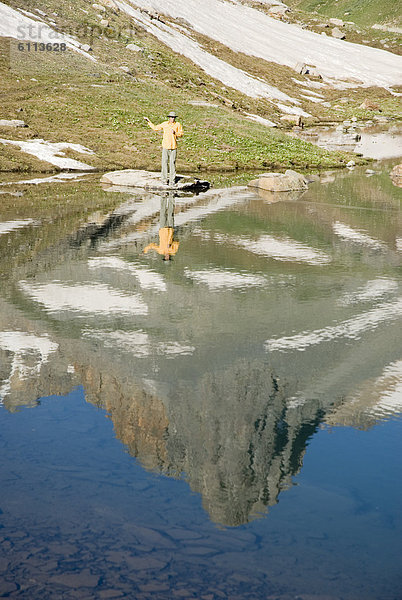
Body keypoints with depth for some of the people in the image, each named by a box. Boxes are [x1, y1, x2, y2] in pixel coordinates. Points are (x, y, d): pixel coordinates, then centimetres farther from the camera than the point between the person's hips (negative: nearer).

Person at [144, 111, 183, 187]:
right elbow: (155, 128, 19)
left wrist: (175, 132, -16)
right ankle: (164, 179, 9)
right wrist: (149, 121, 18)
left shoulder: (178, 124, 4)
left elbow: (181, 134, 2)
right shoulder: (165, 124, 8)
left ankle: (172, 181, 2)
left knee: (172, 163, -2)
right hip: (165, 146, 1)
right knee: (164, 163, 0)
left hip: (173, 147, -1)